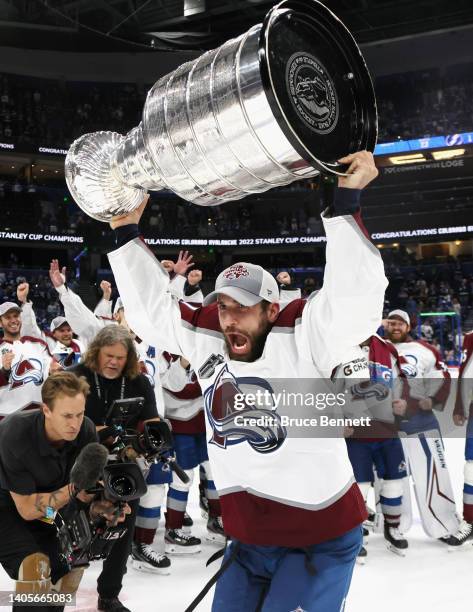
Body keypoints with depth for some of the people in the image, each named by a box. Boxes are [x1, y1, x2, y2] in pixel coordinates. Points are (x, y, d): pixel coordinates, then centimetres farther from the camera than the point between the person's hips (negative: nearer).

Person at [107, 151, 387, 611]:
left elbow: (355, 296, -29)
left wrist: (344, 202, -34)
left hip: (320, 540, -5)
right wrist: (127, 232, 5)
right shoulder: (206, 340, -1)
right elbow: (150, 308, 7)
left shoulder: (301, 340, -16)